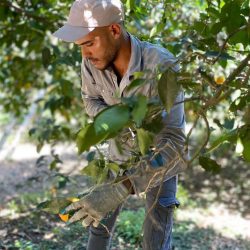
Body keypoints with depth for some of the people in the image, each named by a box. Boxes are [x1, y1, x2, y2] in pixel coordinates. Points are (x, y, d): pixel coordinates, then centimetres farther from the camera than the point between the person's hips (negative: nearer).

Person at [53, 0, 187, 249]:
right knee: (99, 224, 15)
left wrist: (119, 190, -59)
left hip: (160, 160, -4)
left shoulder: (162, 67, -41)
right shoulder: (93, 61, -23)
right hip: (121, 154, 4)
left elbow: (174, 144, -47)